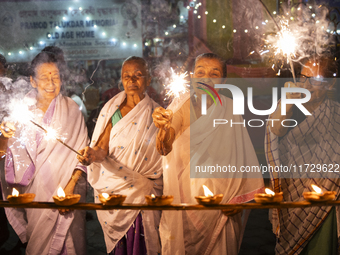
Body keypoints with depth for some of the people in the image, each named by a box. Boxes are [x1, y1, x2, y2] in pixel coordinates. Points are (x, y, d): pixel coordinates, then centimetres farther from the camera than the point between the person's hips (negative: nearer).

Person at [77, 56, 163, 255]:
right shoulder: (112, 110, 2)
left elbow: (162, 156, 2)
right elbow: (103, 147, -8)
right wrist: (93, 154, -27)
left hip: (140, 192, -1)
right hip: (111, 189, 1)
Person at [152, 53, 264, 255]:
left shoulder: (229, 109, -5)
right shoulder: (180, 105, -5)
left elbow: (240, 156, -5)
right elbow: (164, 149, -20)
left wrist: (237, 197, -12)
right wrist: (163, 128, -41)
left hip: (218, 196, -1)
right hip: (183, 196, 1)